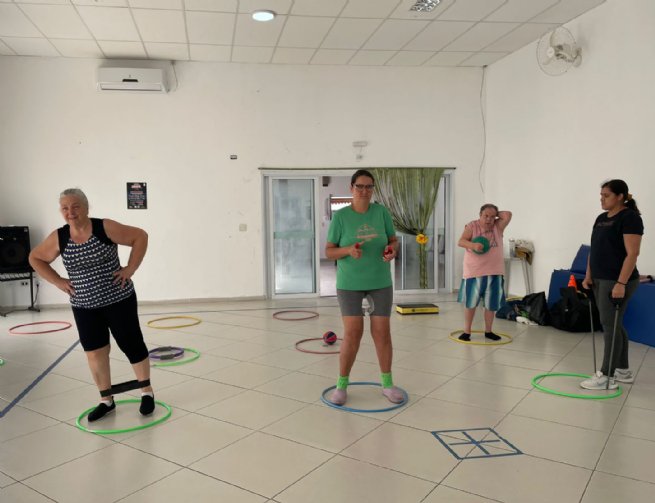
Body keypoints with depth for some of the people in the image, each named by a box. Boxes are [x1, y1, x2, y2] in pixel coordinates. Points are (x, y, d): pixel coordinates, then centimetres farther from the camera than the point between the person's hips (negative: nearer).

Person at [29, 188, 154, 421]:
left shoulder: (106, 228, -14)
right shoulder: (58, 238, -3)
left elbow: (140, 236, -9)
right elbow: (35, 258, 12)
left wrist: (130, 269, -13)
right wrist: (58, 281, 1)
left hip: (118, 300, -3)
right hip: (84, 306, 3)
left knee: (132, 346, 5)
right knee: (95, 353, 7)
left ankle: (147, 392, 23)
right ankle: (106, 400, 25)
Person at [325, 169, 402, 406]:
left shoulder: (381, 211, -1)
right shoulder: (340, 216, -6)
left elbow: (394, 240, 7)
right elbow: (329, 251, -4)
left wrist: (391, 250, -16)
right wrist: (348, 250, -23)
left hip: (380, 282, 2)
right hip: (350, 284, -2)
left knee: (382, 333, 5)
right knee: (352, 333, -5)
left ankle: (387, 384, 22)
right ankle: (341, 385, 14)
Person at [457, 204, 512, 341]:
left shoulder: (498, 227, 5)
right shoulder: (471, 226, -4)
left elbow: (508, 215, -10)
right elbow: (460, 242, -14)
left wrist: (495, 214, 1)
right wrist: (473, 245, -31)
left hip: (494, 272, 3)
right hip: (474, 272, -3)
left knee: (491, 304, 10)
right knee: (470, 302, 5)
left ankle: (488, 331, 25)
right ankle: (467, 331, 16)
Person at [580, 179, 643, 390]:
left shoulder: (629, 218, -12)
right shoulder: (601, 218, 14)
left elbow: (632, 254, -18)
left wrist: (621, 284, -23)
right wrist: (588, 276, 12)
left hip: (616, 282, -9)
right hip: (600, 281, 9)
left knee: (610, 325, -5)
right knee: (614, 325, 14)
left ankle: (607, 377, 2)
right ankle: (623, 371, 24)